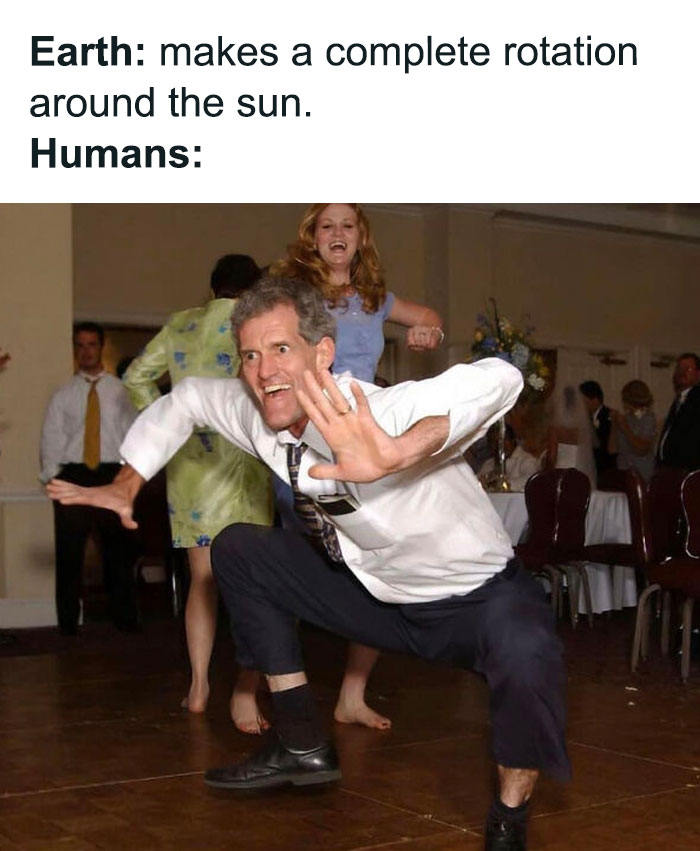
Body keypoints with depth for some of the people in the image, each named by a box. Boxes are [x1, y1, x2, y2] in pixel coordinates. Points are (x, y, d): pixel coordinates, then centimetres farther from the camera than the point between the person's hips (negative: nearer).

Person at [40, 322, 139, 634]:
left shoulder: (120, 391, 7)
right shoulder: (63, 394, 7)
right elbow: (51, 438, 5)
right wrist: (53, 478, -5)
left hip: (112, 474, 0)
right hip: (72, 476, 0)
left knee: (119, 550, 5)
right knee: (69, 552, 2)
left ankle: (125, 619, 14)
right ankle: (68, 622, 12)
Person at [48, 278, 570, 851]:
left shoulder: (382, 416, -33)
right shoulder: (257, 416, -12)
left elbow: (500, 379, -52)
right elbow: (184, 399, 10)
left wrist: (396, 456, -66)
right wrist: (125, 487, 6)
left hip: (479, 601, -6)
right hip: (380, 598, 7)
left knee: (527, 655, -39)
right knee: (238, 548, 1)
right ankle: (303, 748, 12)